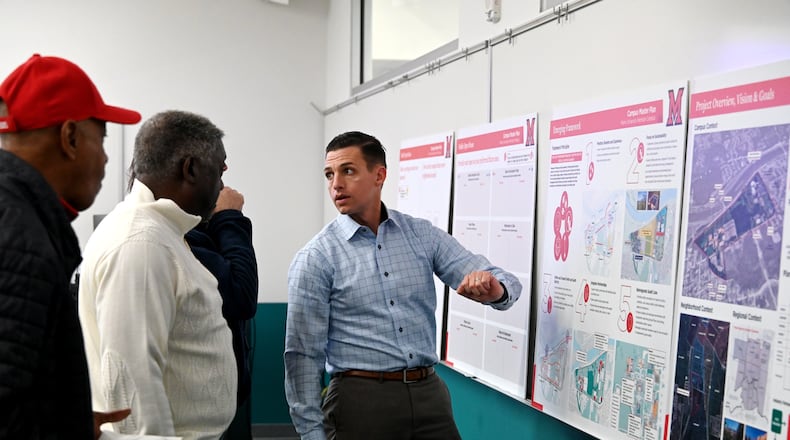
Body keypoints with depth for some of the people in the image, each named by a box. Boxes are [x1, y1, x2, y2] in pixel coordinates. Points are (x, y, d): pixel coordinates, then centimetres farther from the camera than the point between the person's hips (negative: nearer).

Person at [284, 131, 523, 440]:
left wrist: (494, 290, -25)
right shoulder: (315, 258, -5)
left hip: (428, 393, 3)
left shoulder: (424, 236, 3)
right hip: (360, 400, -3)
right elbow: (304, 355, -4)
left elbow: (504, 283, -2)